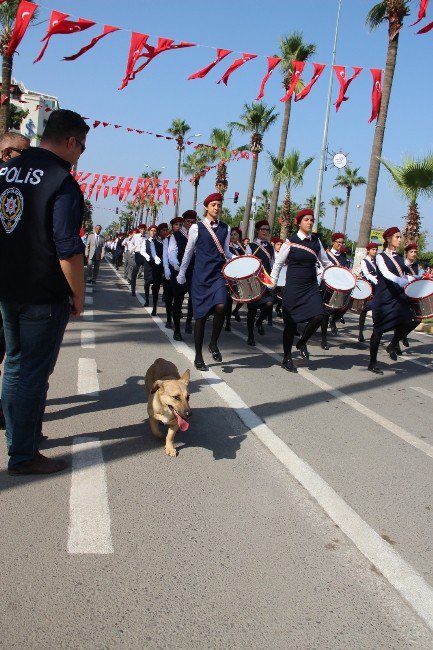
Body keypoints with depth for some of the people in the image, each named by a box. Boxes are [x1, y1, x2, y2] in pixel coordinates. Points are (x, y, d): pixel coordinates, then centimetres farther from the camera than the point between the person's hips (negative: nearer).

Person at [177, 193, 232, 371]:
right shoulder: (197, 227, 1)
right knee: (200, 314, 1)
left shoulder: (225, 228, 9)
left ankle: (214, 343, 1)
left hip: (219, 274, 2)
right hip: (201, 275, -2)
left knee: (221, 306, -23)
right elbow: (188, 252, 8)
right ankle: (198, 357, 13)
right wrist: (182, 274, 11)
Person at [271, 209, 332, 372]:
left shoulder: (316, 241, 6)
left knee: (318, 316, -15)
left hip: (311, 287, 4)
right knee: (291, 322, 1)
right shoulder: (290, 241, -5)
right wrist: (272, 283, -4)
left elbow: (325, 262, 13)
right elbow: (278, 263, 1)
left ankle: (302, 343, 13)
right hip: (293, 287, -4)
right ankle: (287, 359, 16)